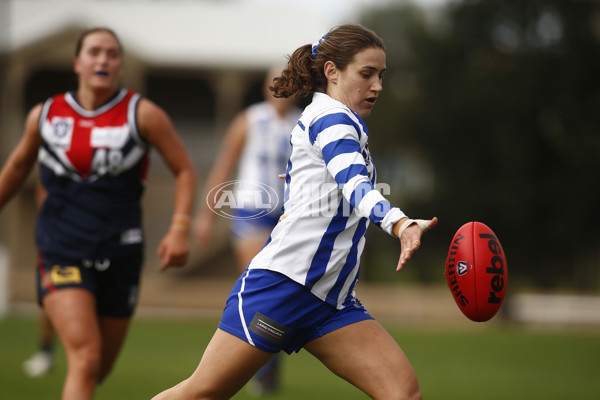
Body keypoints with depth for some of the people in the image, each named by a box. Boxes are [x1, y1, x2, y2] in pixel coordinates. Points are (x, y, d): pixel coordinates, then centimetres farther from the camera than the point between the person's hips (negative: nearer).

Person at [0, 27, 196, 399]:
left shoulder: (142, 114, -3)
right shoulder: (45, 115, 3)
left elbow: (185, 170, 2)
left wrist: (180, 228, -11)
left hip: (120, 255, 1)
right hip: (62, 253, -1)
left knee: (100, 368, 11)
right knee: (85, 358, -19)